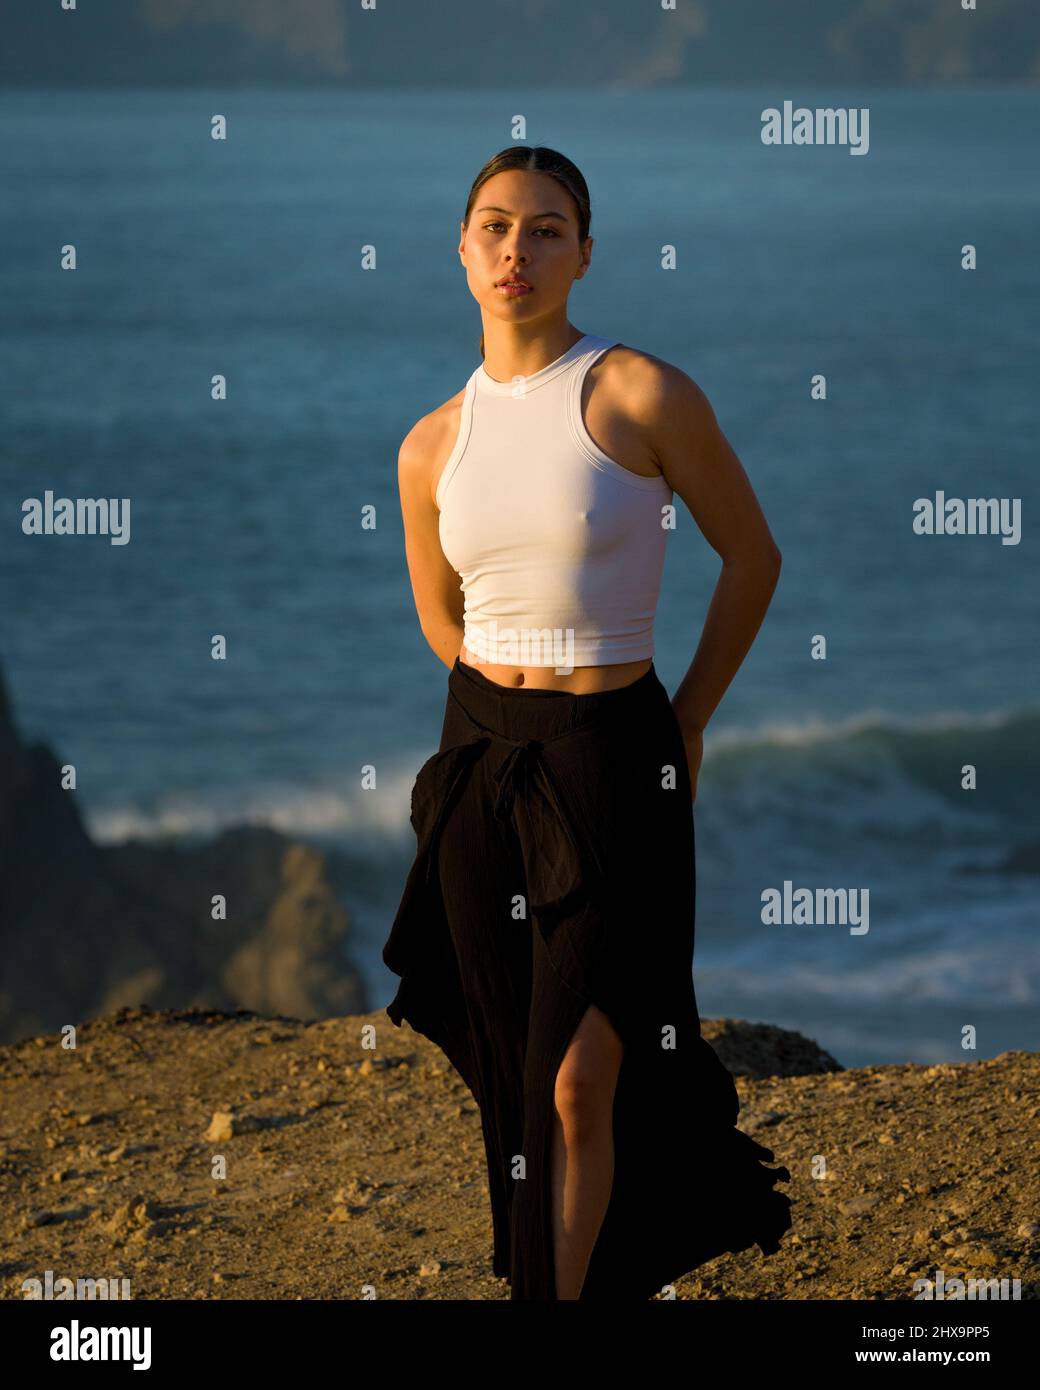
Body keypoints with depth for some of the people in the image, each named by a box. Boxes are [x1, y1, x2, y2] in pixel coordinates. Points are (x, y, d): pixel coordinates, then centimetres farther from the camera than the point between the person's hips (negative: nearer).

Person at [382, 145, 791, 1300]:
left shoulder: (644, 395, -10)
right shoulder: (432, 446, 2)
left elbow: (752, 557, 1)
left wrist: (685, 723, 6)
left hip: (610, 766, -4)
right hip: (478, 762, 4)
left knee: (575, 1085, -7)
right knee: (510, 1071, 11)